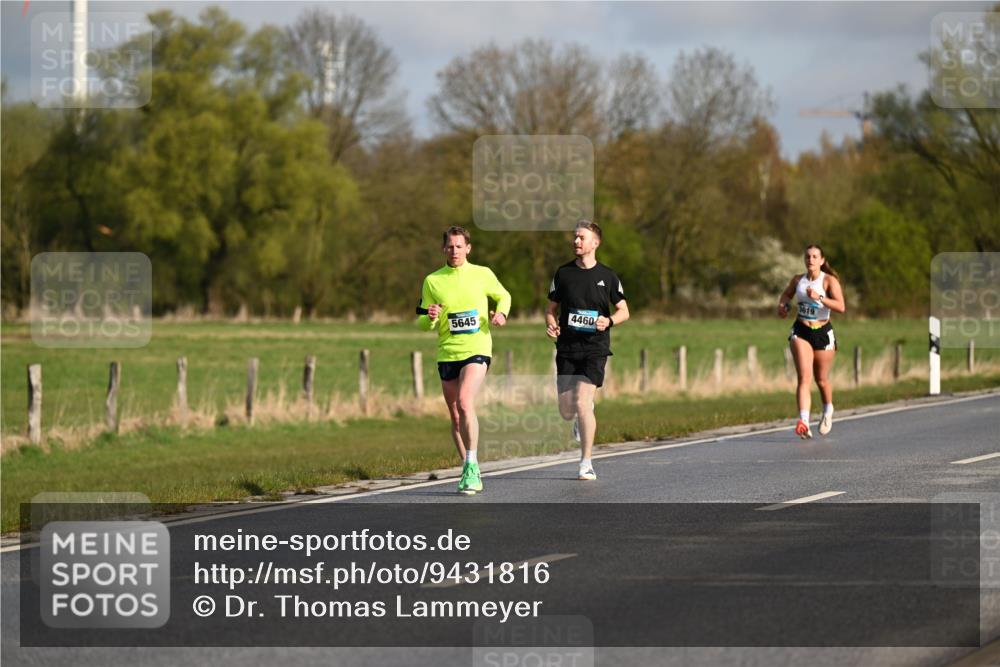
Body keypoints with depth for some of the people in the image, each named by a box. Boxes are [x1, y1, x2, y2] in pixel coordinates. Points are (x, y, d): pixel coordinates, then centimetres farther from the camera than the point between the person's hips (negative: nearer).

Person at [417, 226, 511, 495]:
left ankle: (472, 465, -23)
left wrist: (501, 313, -2)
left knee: (465, 402, -24)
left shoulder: (482, 274, 3)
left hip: (477, 349, -3)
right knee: (455, 415, 8)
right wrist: (429, 318, -16)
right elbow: (422, 324, 8)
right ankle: (469, 471, 21)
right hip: (446, 353, 3)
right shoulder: (432, 281, 6)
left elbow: (503, 296, 20)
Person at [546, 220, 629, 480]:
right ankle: (584, 415, 41)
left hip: (595, 348, -3)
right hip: (567, 347, 3)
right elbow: (551, 307, 13)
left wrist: (609, 320, -13)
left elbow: (623, 311, 8)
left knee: (582, 402, -17)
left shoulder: (607, 276, 2)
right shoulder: (563, 273, 6)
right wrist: (550, 324, -9)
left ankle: (586, 463, -9)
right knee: (566, 410, 2)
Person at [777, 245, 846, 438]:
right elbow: (787, 293, 26)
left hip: (823, 333, -1)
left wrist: (819, 298, -32)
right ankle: (803, 422, -26)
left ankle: (828, 411, 43)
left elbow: (841, 307, -21)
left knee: (821, 380, 12)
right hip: (801, 332, 1)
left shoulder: (829, 281, -9)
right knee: (804, 377, -15)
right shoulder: (798, 280, 3)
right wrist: (782, 305, 4)